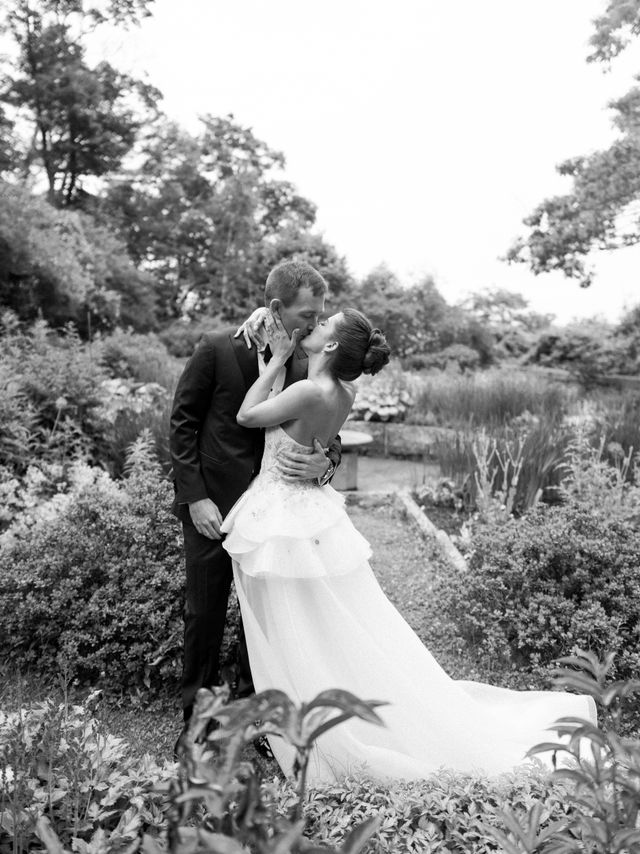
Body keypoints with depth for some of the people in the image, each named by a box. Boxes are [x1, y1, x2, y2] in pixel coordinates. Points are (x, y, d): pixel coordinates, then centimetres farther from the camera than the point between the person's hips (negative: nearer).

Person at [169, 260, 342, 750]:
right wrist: (196, 497, -12)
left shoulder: (307, 365, -3)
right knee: (205, 613, 10)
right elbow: (183, 421, -6)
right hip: (210, 506, -2)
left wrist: (325, 462, -22)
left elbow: (328, 434, 2)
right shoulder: (218, 349, -11)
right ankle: (198, 719, 28)